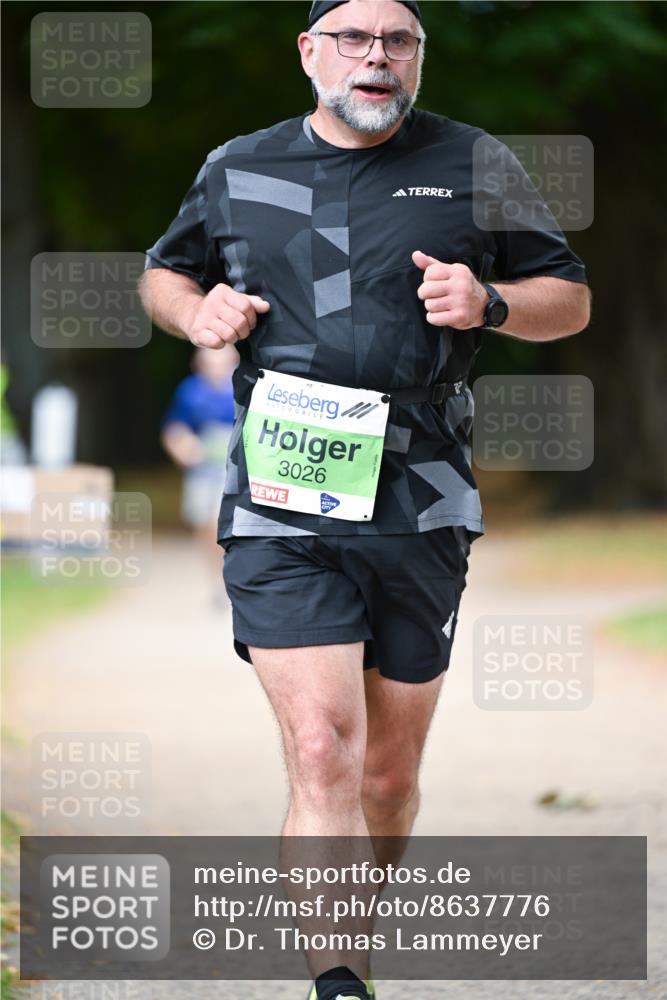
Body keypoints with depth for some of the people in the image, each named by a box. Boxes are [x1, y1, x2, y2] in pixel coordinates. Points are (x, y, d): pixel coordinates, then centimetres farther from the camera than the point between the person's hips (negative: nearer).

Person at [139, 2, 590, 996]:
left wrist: (490, 303, -8)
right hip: (280, 506, -1)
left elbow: (571, 299, 13)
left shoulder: (473, 167, 8)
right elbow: (163, 272, 26)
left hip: (421, 509, 1)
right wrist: (196, 311, 3)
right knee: (321, 753, -16)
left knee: (390, 771, 10)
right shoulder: (237, 171, 10)